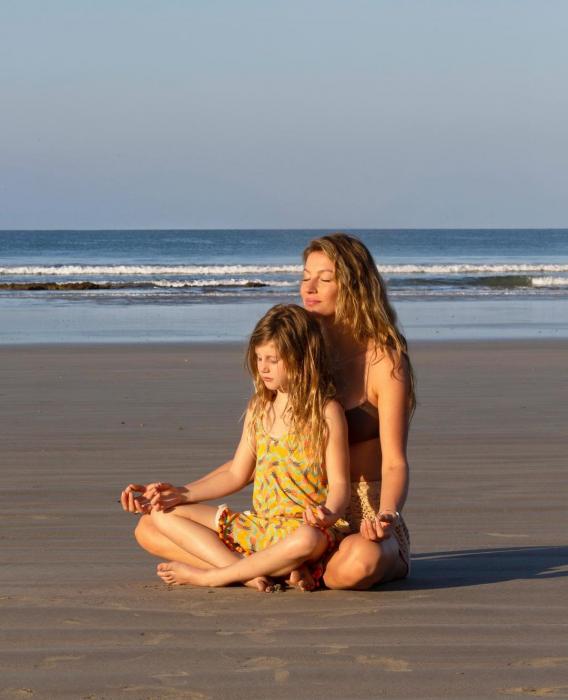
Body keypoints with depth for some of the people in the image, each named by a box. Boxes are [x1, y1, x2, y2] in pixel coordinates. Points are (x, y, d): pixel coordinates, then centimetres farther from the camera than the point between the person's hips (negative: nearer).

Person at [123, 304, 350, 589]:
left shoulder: (326, 412, -6)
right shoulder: (259, 408, 12)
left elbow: (339, 483, -8)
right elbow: (237, 474, 17)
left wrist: (329, 514, -30)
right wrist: (181, 494, 8)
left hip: (303, 527, -7)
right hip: (257, 525, 7)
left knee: (307, 539, -44)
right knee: (163, 514, -2)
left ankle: (209, 577, -26)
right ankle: (245, 571, -24)